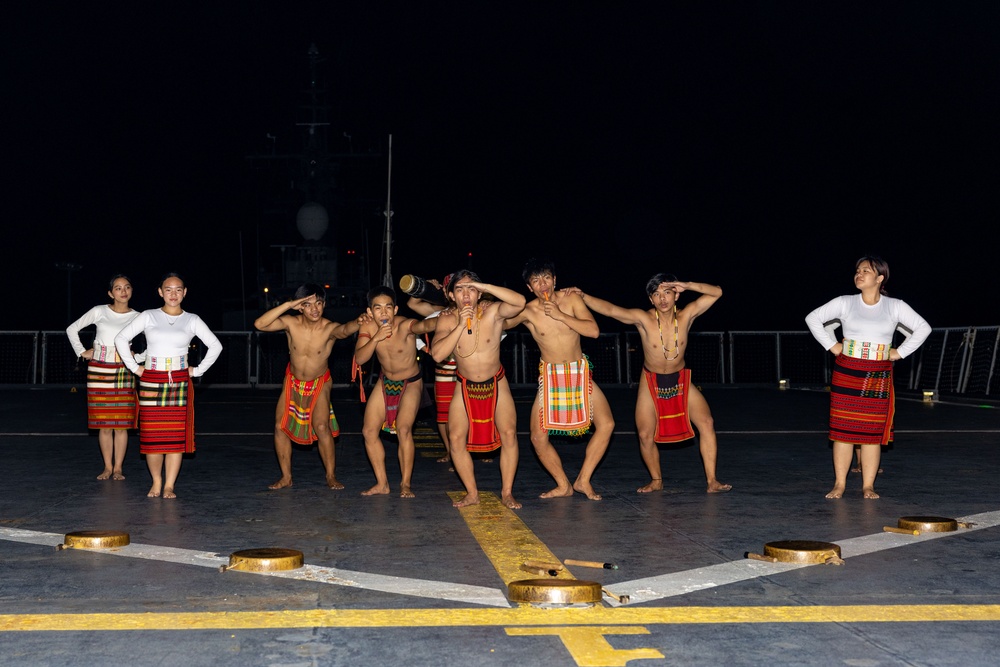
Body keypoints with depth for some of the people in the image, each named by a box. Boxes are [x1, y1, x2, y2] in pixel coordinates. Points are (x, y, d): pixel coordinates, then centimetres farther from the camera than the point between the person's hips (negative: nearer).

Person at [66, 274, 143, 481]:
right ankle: (107, 467, 10)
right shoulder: (99, 312, 3)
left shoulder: (137, 318, 4)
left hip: (124, 371, 0)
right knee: (104, 423, 1)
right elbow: (72, 329, 12)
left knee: (122, 423, -1)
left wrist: (136, 358, -2)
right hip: (99, 370, 0)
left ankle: (118, 468, 8)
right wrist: (82, 352, 5)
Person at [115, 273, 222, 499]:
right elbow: (121, 338, 6)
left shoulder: (192, 320, 6)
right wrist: (134, 367, 1)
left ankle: (169, 485, 4)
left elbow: (215, 346, 11)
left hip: (180, 382, 0)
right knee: (152, 434, -2)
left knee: (176, 435, -2)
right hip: (151, 381, 0)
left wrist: (197, 370, 5)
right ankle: (156, 482, 14)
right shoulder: (148, 317, 4)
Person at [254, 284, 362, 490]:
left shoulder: (329, 328, -27)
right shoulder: (291, 323, -21)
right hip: (293, 381, 3)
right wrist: (288, 305, -38)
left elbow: (343, 330, -50)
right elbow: (259, 324, -32)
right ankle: (286, 477, 14)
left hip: (319, 383, -3)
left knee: (321, 426, -17)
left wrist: (356, 324, -74)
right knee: (280, 426, 0)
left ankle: (331, 476, -2)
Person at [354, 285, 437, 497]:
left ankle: (405, 484, -9)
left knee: (403, 429, -23)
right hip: (385, 382, 5)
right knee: (369, 431, 0)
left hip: (411, 382, -5)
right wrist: (376, 338, -38)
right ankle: (382, 483, 13)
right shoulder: (368, 327, -15)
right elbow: (359, 359, -22)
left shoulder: (404, 325, -30)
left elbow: (423, 325, -53)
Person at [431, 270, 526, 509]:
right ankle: (472, 493, 8)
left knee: (509, 434, -9)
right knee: (456, 439, -5)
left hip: (496, 384, -1)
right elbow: (437, 354, -28)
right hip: (465, 388, 1)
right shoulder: (447, 319, -14)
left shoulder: (492, 312, -19)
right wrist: (461, 325, -33)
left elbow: (519, 302, -39)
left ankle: (507, 492, 3)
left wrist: (482, 286, -40)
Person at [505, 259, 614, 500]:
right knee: (538, 437, -9)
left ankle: (583, 480, 3)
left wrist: (560, 315, -21)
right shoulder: (527, 311, -9)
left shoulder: (571, 299, -7)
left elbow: (594, 330, -16)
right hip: (550, 376, -1)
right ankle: (563, 485, 11)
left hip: (580, 372, 1)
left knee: (606, 425, -10)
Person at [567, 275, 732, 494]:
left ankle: (712, 481, -5)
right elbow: (610, 309, -29)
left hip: (681, 381, 1)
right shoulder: (643, 319, -20)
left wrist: (687, 285, -30)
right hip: (651, 383, -1)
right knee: (645, 435, -4)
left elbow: (716, 292, -18)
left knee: (706, 422, -12)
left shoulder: (686, 316, -15)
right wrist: (581, 296, -40)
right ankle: (656, 481, 20)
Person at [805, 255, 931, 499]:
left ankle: (868, 486, 8)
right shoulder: (845, 303, 2)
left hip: (878, 378, 0)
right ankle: (839, 484, 5)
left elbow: (923, 328, 9)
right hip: (846, 374, 0)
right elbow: (813, 318, 6)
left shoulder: (895, 306, 4)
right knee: (843, 429, -1)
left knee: (873, 432, 1)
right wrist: (832, 346, 0)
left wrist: (899, 353, 2)